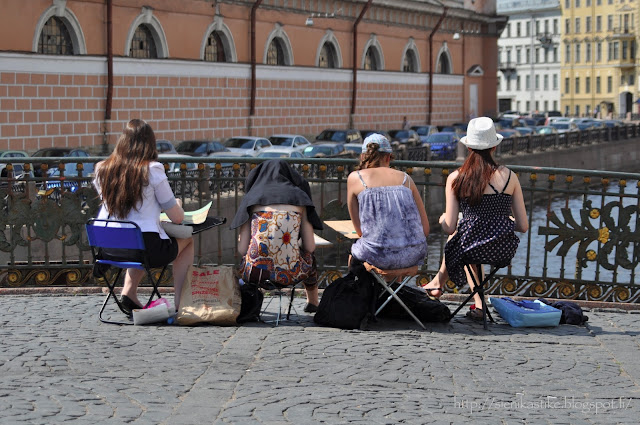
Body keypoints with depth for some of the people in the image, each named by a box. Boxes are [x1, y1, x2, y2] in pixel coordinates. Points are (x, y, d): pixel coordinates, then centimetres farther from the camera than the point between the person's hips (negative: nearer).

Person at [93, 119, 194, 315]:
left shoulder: (102, 170, 3)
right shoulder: (152, 170, -10)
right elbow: (177, 217, -6)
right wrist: (178, 205, 18)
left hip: (108, 250, 5)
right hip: (146, 250, -5)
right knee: (187, 240, 23)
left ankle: (129, 293, 25)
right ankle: (180, 304, 19)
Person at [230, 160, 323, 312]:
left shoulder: (251, 198, 10)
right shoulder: (299, 198, 10)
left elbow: (242, 249, 4)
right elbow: (310, 247, 6)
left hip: (255, 272, 0)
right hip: (290, 274, 0)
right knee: (309, 256, 36)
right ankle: (312, 302, 49)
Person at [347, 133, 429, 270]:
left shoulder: (354, 178, 8)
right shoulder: (405, 178, 14)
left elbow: (359, 231, 11)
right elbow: (425, 228, 11)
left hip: (380, 258, -3)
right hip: (413, 256, 3)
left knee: (354, 249, 31)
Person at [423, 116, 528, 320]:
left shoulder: (455, 178, -4)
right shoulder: (509, 177, -1)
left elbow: (450, 228, -2)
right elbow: (523, 226, 2)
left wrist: (442, 219, 21)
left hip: (472, 250, -2)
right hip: (504, 251, 2)